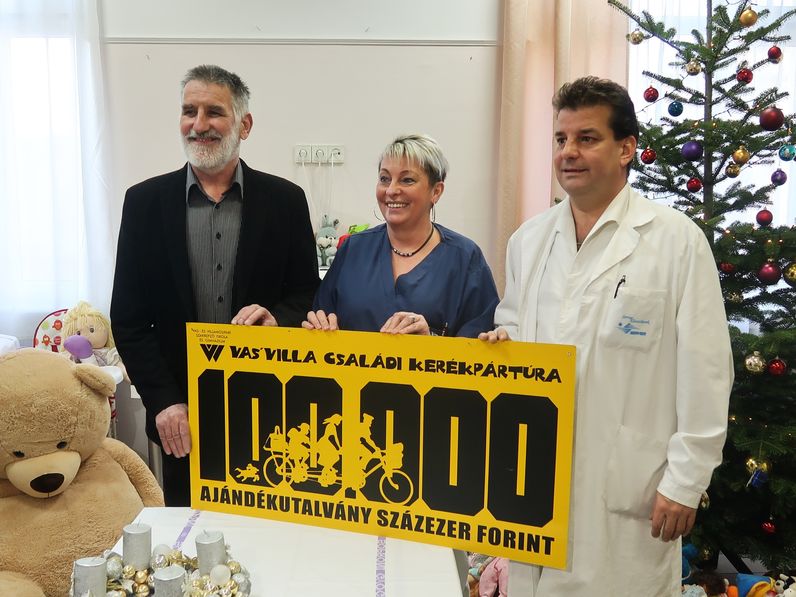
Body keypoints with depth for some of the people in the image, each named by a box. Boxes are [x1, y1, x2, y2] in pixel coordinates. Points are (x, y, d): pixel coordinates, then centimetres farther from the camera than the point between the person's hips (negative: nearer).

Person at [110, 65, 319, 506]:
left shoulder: (285, 200, 0)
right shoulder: (145, 201, 1)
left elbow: (309, 295, 4)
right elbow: (128, 317, 1)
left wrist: (277, 318, -18)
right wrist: (163, 402, -8)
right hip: (182, 415, 1)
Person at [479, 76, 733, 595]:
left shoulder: (678, 240, -8)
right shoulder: (528, 239, 8)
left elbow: (704, 372, -8)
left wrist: (685, 482, -9)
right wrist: (502, 339, -2)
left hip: (626, 488, -4)